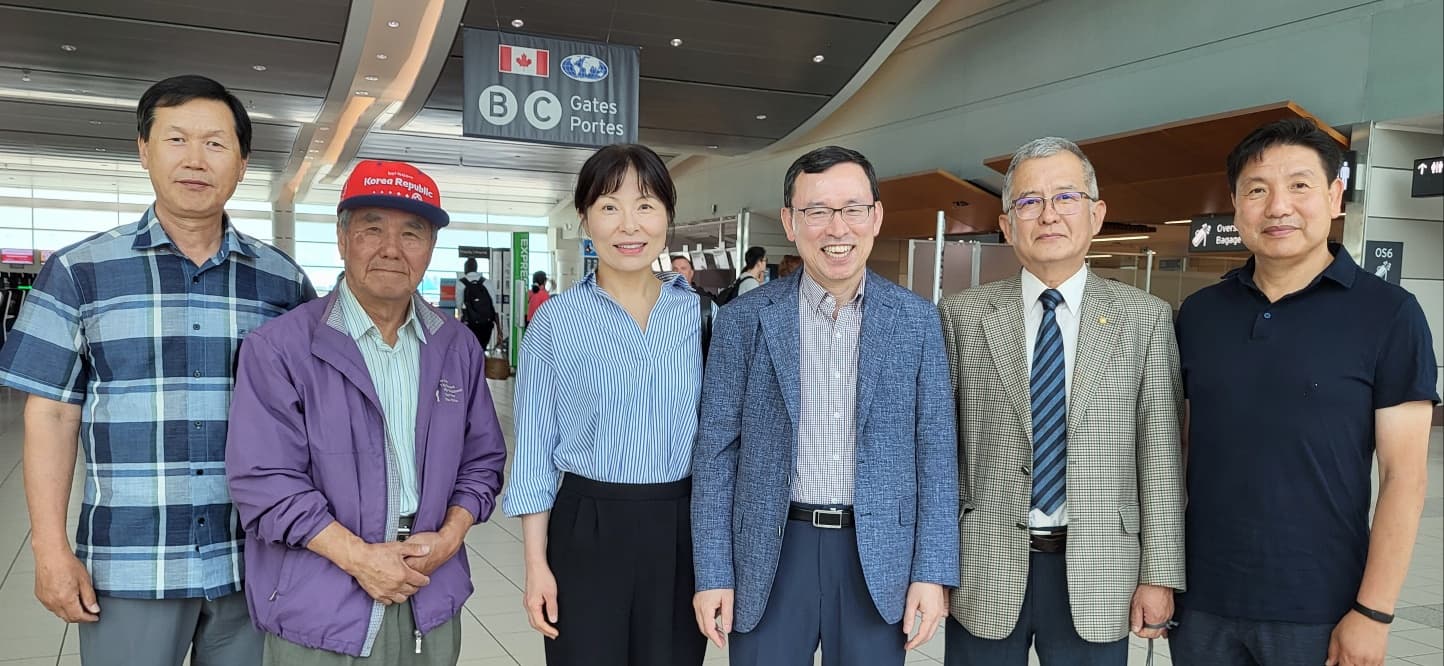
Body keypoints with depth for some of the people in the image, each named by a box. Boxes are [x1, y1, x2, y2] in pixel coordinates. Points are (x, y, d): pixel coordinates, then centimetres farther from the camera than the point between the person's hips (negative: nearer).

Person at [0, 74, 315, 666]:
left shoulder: (284, 280, 4)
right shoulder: (78, 272, 1)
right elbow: (51, 413, 1)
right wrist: (51, 550, -4)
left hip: (258, 562, 2)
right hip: (127, 566, -1)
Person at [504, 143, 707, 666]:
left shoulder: (700, 315, 1)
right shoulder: (555, 321, -4)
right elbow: (536, 448, -1)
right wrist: (536, 562, -4)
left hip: (682, 529, 2)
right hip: (586, 529, -1)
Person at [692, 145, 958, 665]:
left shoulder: (917, 320, 0)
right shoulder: (744, 320, -3)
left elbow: (935, 451, 1)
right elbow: (717, 450, -2)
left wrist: (933, 572, -4)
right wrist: (712, 572, -4)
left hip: (879, 558, 1)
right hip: (770, 553, 0)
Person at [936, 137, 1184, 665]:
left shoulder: (1146, 319, 1)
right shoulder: (962, 315, 1)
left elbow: (1159, 455, 0)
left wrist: (1160, 575, -1)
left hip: (1097, 572, 0)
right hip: (983, 568, 0)